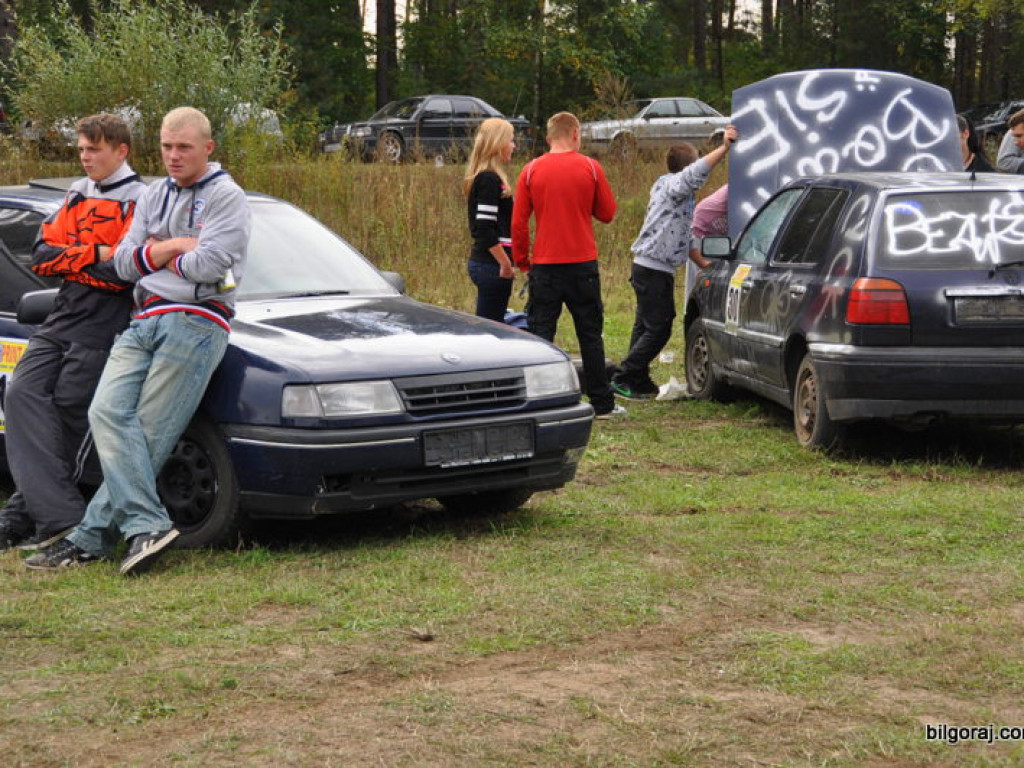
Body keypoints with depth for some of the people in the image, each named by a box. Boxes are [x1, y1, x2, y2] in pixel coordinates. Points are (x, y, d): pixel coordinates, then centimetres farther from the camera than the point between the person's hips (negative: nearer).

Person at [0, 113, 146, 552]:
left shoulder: (138, 200, -3)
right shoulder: (76, 196, 18)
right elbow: (42, 254, 9)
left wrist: (69, 260, -6)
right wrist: (95, 255, -5)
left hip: (105, 323, -7)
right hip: (62, 317, 7)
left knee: (68, 410, -6)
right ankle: (59, 516, -13)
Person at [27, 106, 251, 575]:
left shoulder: (225, 197, 2)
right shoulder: (155, 195, 23)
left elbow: (207, 264, -12)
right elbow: (124, 262, 15)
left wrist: (155, 255, 4)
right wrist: (173, 246, -1)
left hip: (195, 324, -7)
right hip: (144, 321, 7)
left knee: (149, 433, -12)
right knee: (108, 412, -15)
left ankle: (93, 537, -12)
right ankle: (147, 525, -22)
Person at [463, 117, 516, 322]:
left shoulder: (482, 177, 15)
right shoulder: (490, 179, -14)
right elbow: (485, 228, -20)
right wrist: (506, 264, -15)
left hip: (480, 261, 10)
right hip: (492, 265, -10)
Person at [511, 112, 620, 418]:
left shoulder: (531, 170, -1)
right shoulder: (590, 168, -2)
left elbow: (518, 222, -1)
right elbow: (607, 213, 5)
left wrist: (521, 259, 10)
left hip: (544, 266, 0)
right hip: (583, 263, 0)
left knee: (541, 334, 4)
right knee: (590, 335, 9)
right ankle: (601, 403, 14)